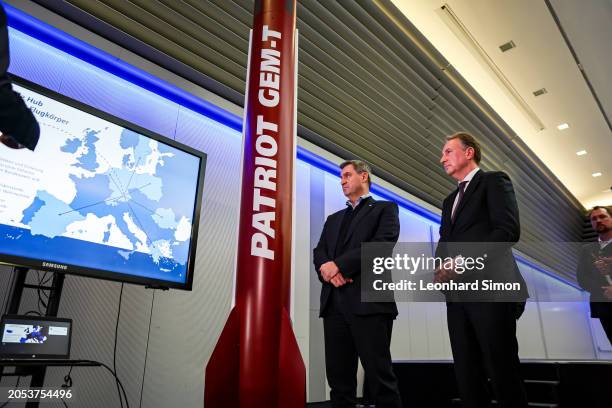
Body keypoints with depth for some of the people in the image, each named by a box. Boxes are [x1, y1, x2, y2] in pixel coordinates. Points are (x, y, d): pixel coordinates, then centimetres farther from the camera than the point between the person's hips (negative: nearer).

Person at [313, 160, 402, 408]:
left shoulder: (385, 209, 11)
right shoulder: (334, 219, 27)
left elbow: (383, 243, -7)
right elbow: (319, 252, 15)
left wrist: (339, 264, -12)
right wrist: (325, 268, -9)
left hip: (368, 301, -5)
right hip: (334, 302, 5)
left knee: (379, 376, -4)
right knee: (339, 378, 7)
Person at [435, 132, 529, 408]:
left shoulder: (494, 181, 4)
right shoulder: (450, 200, 26)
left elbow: (509, 230, -11)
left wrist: (464, 260, -17)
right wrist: (439, 268, 0)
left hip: (490, 291, -7)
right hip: (457, 295, 7)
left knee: (503, 372, -3)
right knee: (466, 375, 6)